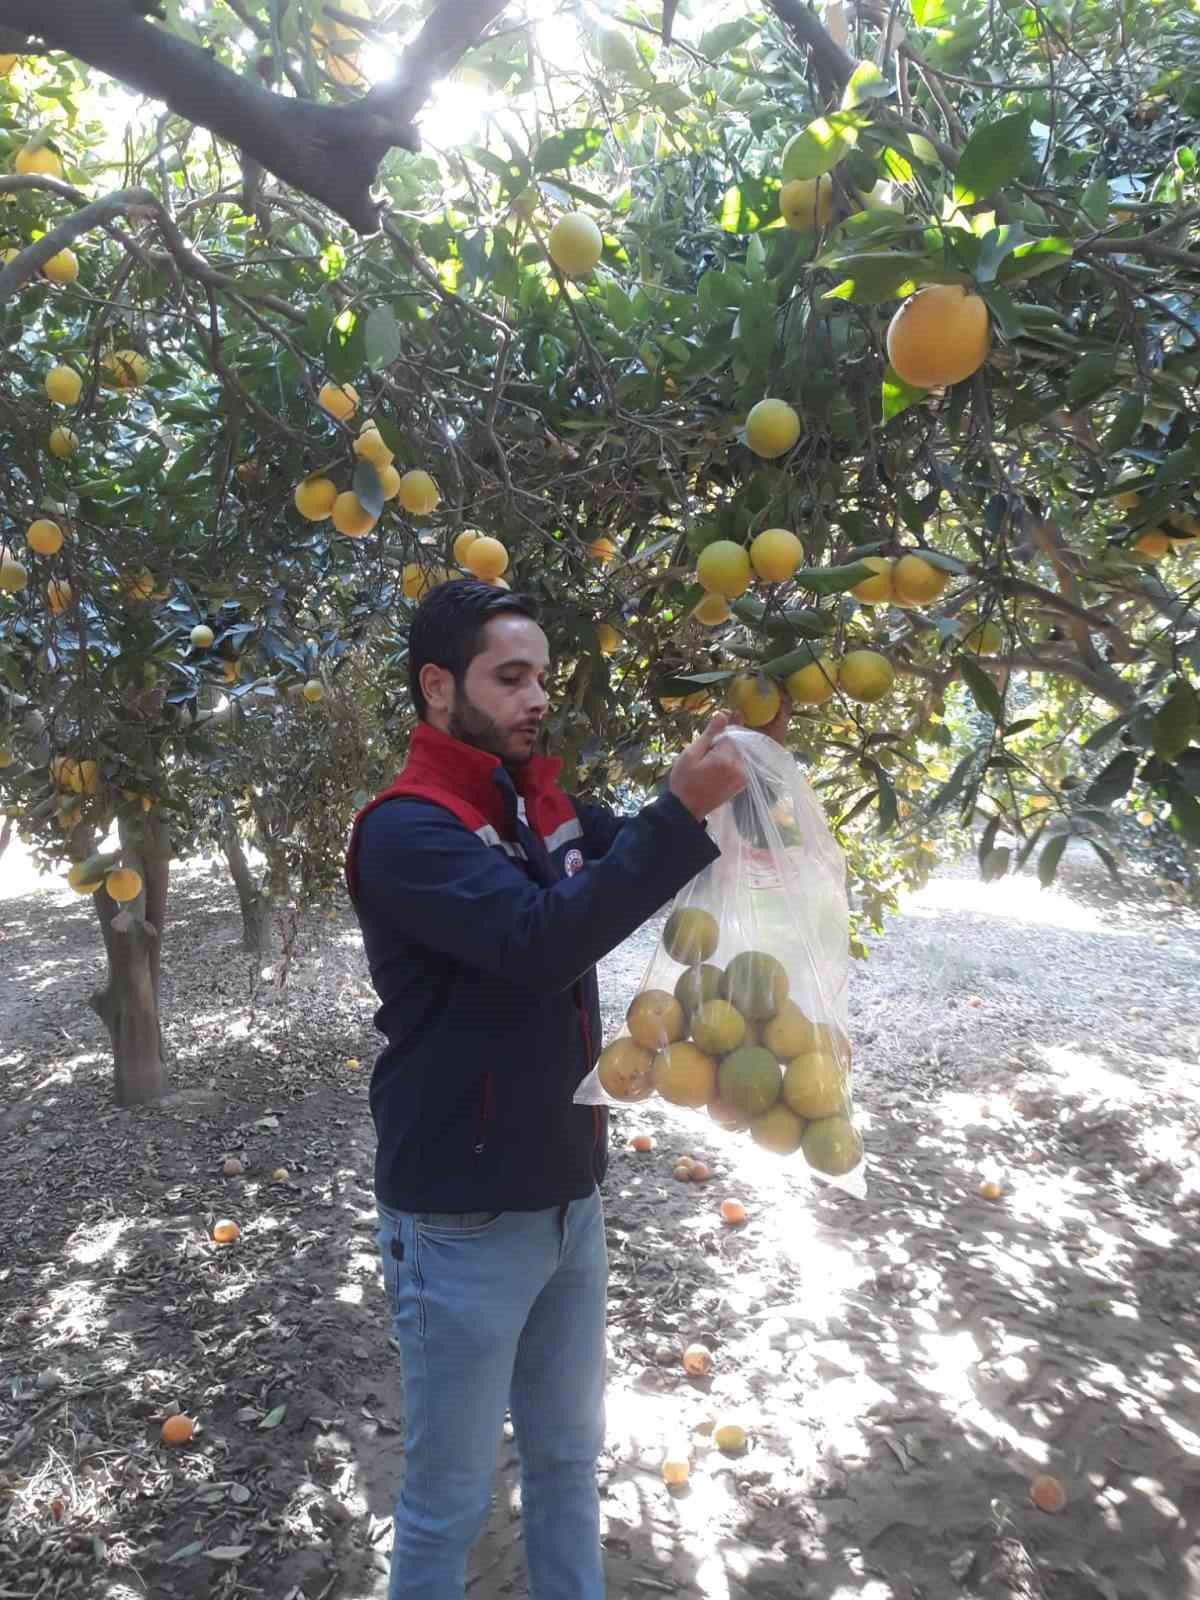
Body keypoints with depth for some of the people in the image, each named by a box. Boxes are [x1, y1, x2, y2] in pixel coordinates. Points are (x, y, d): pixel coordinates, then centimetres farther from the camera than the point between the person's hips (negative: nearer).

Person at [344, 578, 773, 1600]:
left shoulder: (547, 807, 5)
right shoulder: (406, 832, -18)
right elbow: (538, 940, -32)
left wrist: (724, 790, -9)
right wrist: (681, 813, -35)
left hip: (569, 1199, 7)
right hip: (464, 1222, -7)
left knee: (568, 1459, 23)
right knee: (449, 1495, 12)